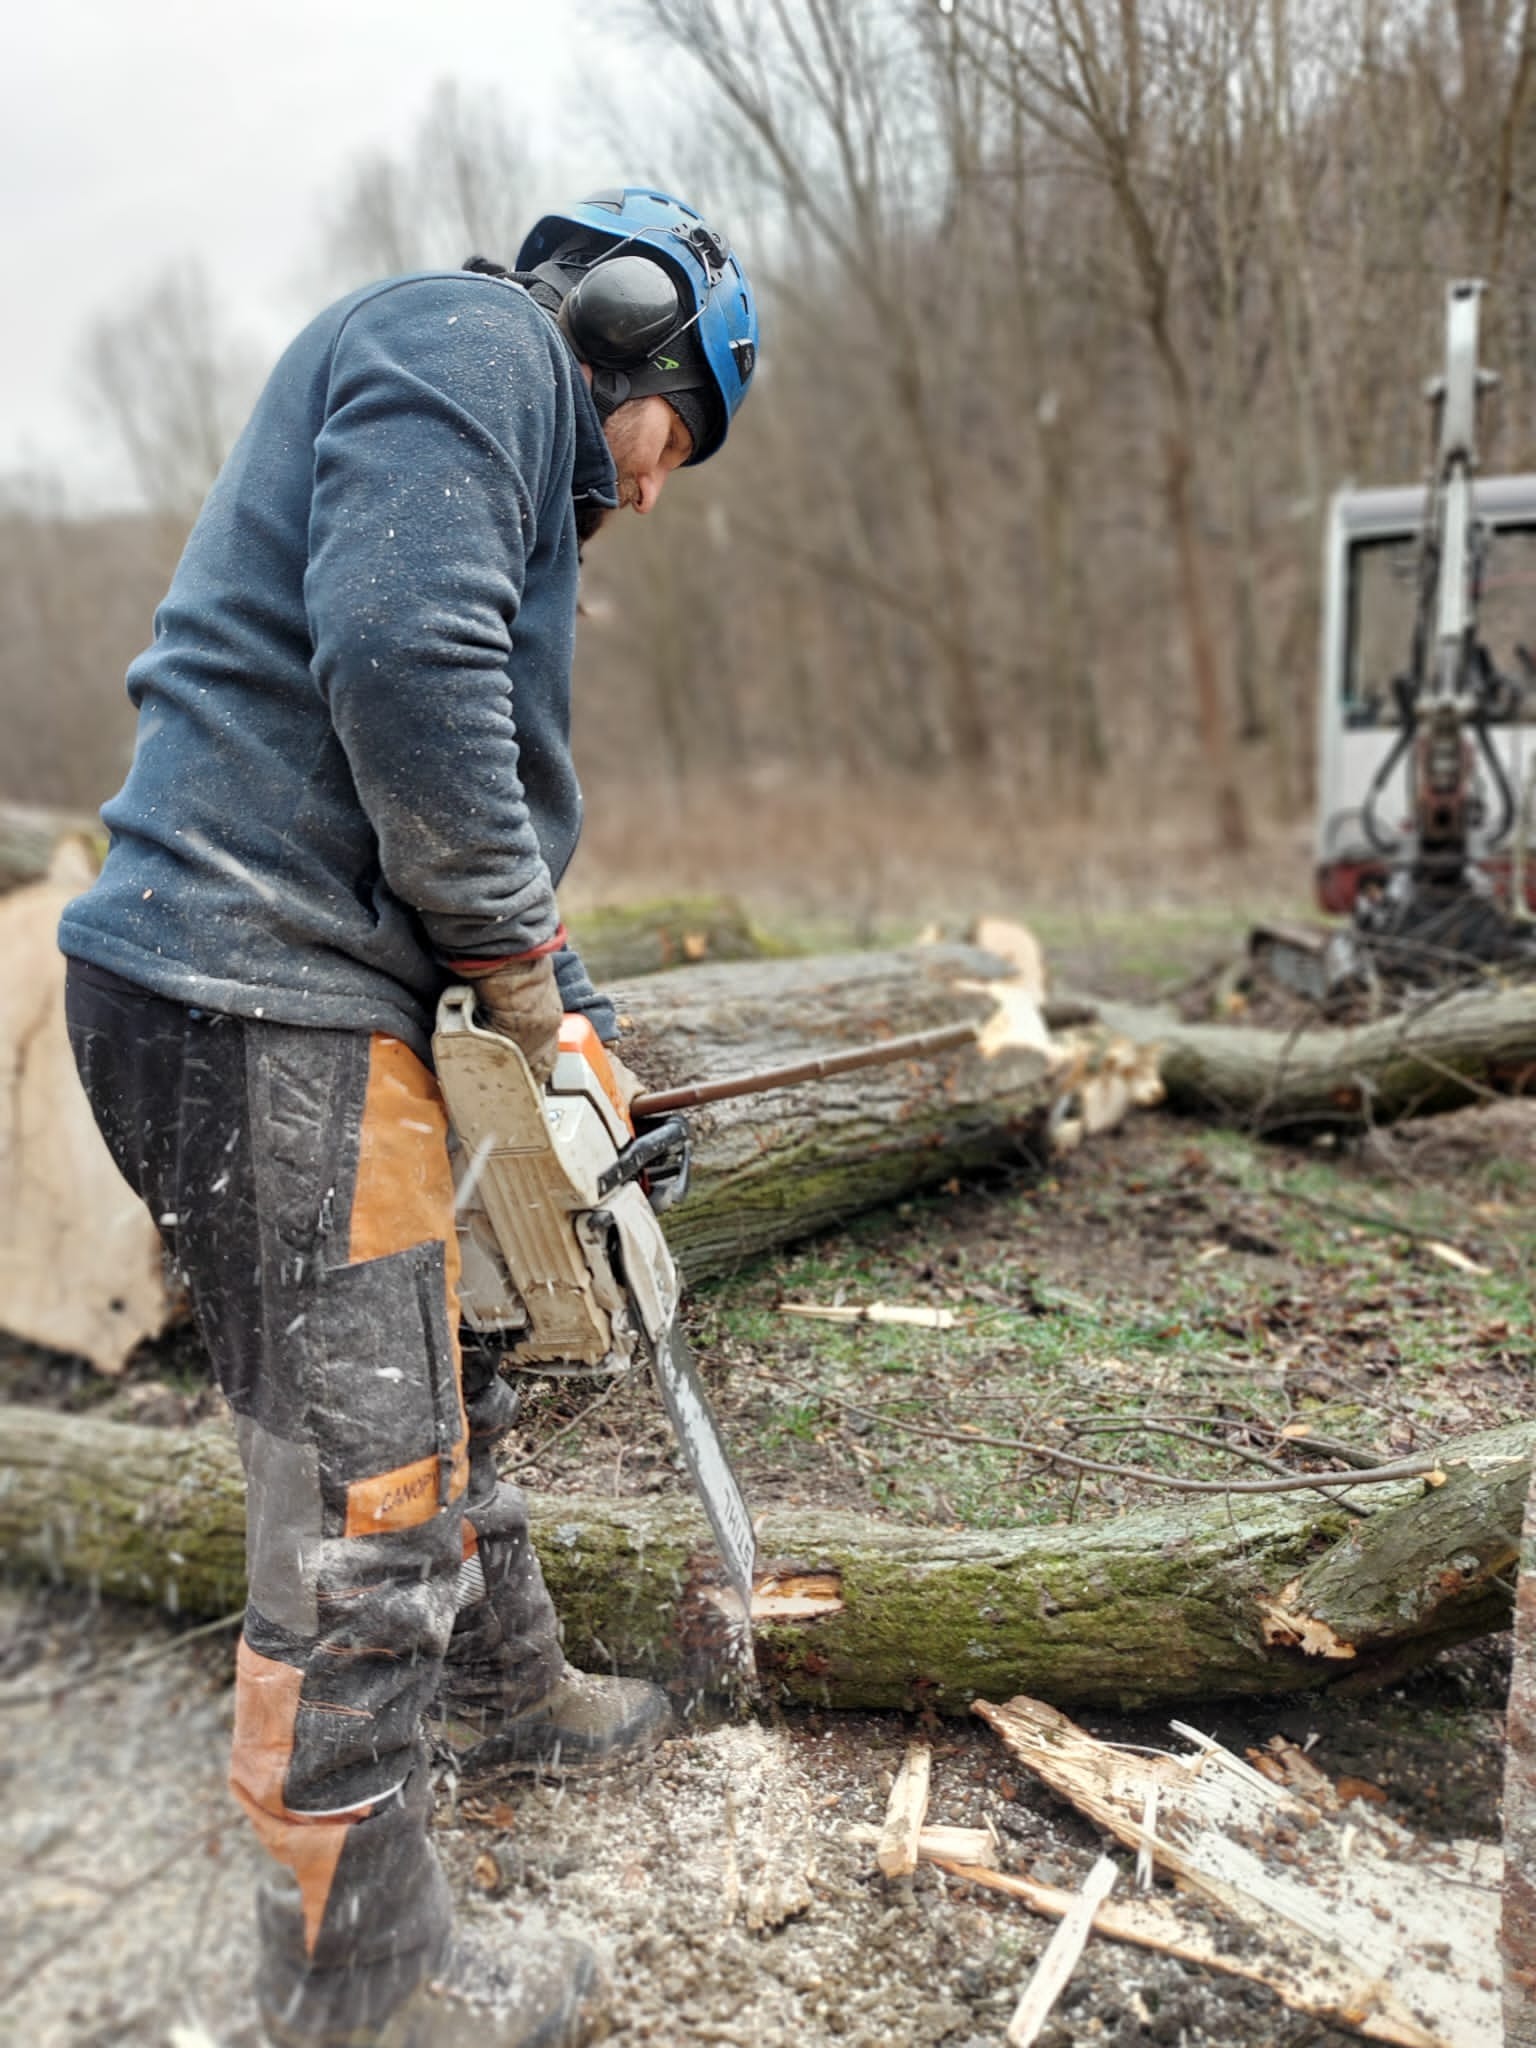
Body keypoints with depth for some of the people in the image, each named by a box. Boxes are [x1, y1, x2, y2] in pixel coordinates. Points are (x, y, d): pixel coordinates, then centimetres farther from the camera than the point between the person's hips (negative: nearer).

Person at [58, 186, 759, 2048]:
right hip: (258, 1006, -11)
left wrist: (569, 1019, 23)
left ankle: (511, 1697, 48)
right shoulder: (471, 338, -5)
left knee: (431, 1382, 25)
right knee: (363, 1507, -1)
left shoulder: (505, 441, 26)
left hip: (299, 1005, 11)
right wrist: (517, 962, -12)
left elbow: (484, 789, 26)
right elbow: (402, 659, -24)